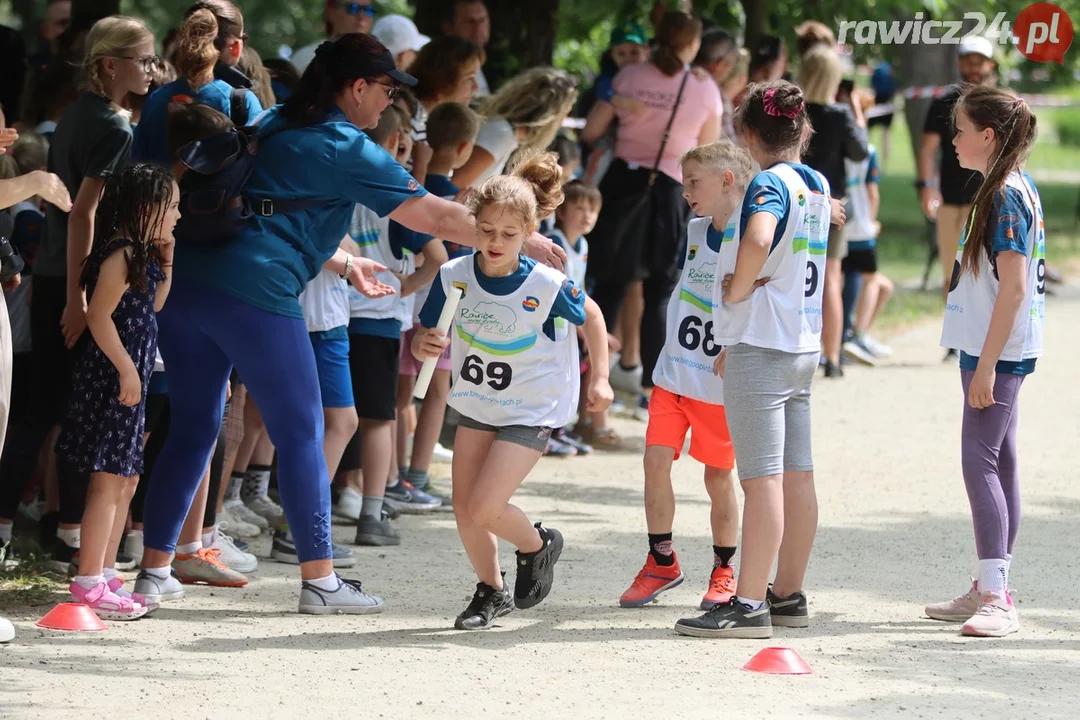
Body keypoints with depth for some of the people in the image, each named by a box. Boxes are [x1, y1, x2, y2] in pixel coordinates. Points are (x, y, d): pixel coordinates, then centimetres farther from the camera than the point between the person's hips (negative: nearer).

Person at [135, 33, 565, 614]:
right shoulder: (345, 149, -3)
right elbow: (436, 218, -4)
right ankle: (319, 581, 5)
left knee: (193, 430, 14)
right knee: (301, 434, 3)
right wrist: (526, 242, 4)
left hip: (187, 279, 8)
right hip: (255, 294, -8)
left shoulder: (274, 126, 21)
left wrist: (345, 265, 34)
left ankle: (154, 567, 12)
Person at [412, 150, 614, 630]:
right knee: (464, 508, 5)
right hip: (476, 405, 5)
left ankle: (538, 546, 16)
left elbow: (590, 316, -2)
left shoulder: (547, 286, -23)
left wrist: (600, 379, -1)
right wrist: (425, 344, -28)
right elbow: (426, 338, -5)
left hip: (531, 410, -5)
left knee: (485, 506, -16)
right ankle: (491, 592, 29)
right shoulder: (453, 277, -14)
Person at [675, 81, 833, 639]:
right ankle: (788, 595, 18)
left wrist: (736, 290, -17)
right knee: (797, 477, 11)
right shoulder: (816, 185, 13)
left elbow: (757, 241, -33)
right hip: (803, 344, 9)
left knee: (763, 478, -9)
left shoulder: (769, 183, -13)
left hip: (761, 350, -9)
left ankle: (749, 605, -10)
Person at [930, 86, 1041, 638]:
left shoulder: (1005, 196, -17)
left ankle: (996, 599, -20)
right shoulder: (1008, 189, 14)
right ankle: (990, 590, 19)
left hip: (997, 354, -11)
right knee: (998, 463, 13)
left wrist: (986, 366, -23)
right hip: (993, 352, 11)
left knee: (980, 460, -15)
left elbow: (1013, 287, -22)